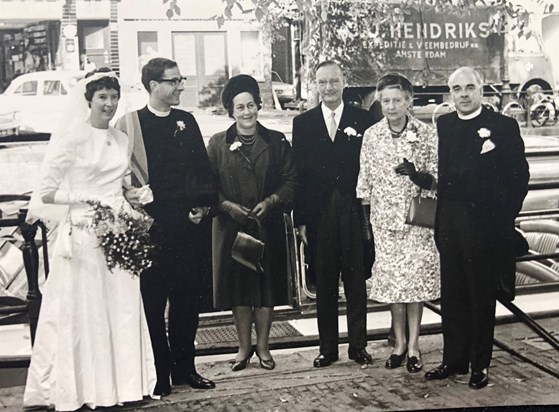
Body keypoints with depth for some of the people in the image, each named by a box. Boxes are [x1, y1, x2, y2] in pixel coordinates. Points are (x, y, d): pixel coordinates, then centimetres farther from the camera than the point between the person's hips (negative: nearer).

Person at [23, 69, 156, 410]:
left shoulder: (122, 139, 12)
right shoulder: (70, 139, -5)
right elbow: (46, 193, -8)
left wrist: (130, 206, 4)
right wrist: (87, 199, -17)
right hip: (83, 236, -5)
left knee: (122, 308, 6)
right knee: (83, 312, 1)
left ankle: (122, 384, 17)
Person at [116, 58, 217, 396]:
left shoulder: (186, 121, 11)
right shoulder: (130, 123, -1)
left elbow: (203, 169, 11)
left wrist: (203, 205, 0)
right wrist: (131, 198, -15)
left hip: (189, 225, 4)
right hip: (150, 226, -4)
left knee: (187, 299, 11)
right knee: (153, 301, 4)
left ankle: (184, 368, 25)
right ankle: (158, 374, 15)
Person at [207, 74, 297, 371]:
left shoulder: (276, 142, 5)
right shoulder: (217, 144, 4)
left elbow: (291, 180, 1)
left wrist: (270, 201, -14)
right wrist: (228, 206, -14)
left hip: (269, 227, 1)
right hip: (231, 227, 0)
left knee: (268, 286, 6)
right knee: (238, 286, 5)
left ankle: (263, 346, 20)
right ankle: (244, 346, 20)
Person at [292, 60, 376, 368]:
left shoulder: (363, 120, 3)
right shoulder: (303, 123, 7)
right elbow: (299, 173, 4)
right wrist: (301, 219, -1)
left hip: (354, 213, -1)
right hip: (319, 216, 1)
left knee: (356, 282, 7)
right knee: (324, 285, 8)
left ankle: (358, 345, 19)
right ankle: (327, 348, 19)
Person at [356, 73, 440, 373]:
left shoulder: (426, 135, -4)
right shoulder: (371, 136, 1)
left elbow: (435, 180, -3)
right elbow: (365, 182, 5)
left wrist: (416, 174, -25)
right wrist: (364, 220, 3)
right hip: (384, 220, 2)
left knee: (416, 279, 2)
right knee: (391, 280, 7)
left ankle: (413, 345, 14)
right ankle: (399, 343, 21)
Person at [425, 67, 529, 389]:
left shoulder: (504, 126, -3)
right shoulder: (442, 125, 9)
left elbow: (520, 176, -4)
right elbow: (439, 171, 11)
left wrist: (504, 216, -8)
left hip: (484, 223, -4)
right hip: (449, 222, 4)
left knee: (482, 296, 6)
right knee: (451, 294, 11)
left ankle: (480, 365, 17)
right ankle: (454, 360, 23)